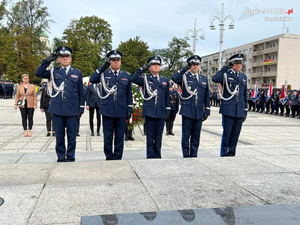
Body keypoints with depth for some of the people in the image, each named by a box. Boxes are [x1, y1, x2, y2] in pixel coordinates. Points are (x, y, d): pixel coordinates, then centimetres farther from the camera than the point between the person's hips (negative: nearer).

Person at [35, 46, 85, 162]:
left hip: (72, 109, -1)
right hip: (57, 109, 1)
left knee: (72, 135, 3)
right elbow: (38, 73, 0)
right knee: (59, 135, 7)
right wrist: (48, 60, -3)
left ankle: (70, 156, 15)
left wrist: (81, 107, 5)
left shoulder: (77, 73, 9)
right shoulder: (54, 71, 11)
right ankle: (61, 157, 17)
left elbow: (81, 92, 10)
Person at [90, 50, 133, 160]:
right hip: (107, 111, -1)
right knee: (107, 136, 6)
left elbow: (129, 94, 12)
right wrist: (103, 67, -13)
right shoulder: (104, 74, 7)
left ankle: (117, 157, 17)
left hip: (121, 112, 1)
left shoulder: (126, 76, 11)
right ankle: (109, 157, 18)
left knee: (120, 137, 6)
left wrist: (130, 109, 6)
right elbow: (92, 80, -12)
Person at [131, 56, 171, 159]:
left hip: (161, 112, 3)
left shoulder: (165, 80, 14)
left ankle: (157, 156, 18)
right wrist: (142, 69, -9)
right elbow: (133, 79, -13)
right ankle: (150, 156, 12)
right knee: (150, 136, 3)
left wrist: (168, 109, 9)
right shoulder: (145, 79, 4)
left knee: (158, 136, 9)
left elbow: (167, 96, 15)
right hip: (149, 111, -3)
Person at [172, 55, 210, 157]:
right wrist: (184, 69, -12)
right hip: (187, 111, -4)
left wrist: (207, 110, 11)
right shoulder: (184, 77, 3)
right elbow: (174, 78, -20)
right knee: (186, 135, 1)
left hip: (199, 112, 4)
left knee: (196, 136, 9)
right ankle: (186, 155, 11)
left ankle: (194, 155, 19)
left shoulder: (204, 79, 15)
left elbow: (206, 96, 16)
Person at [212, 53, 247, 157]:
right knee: (226, 133, -3)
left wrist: (245, 111, 16)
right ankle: (224, 153, 9)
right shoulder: (226, 74, 2)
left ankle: (231, 153, 18)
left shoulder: (243, 77, 17)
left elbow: (245, 95, 20)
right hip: (228, 109, -5)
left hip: (240, 111, 5)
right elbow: (215, 79, -22)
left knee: (235, 134, 7)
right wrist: (225, 69, -13)